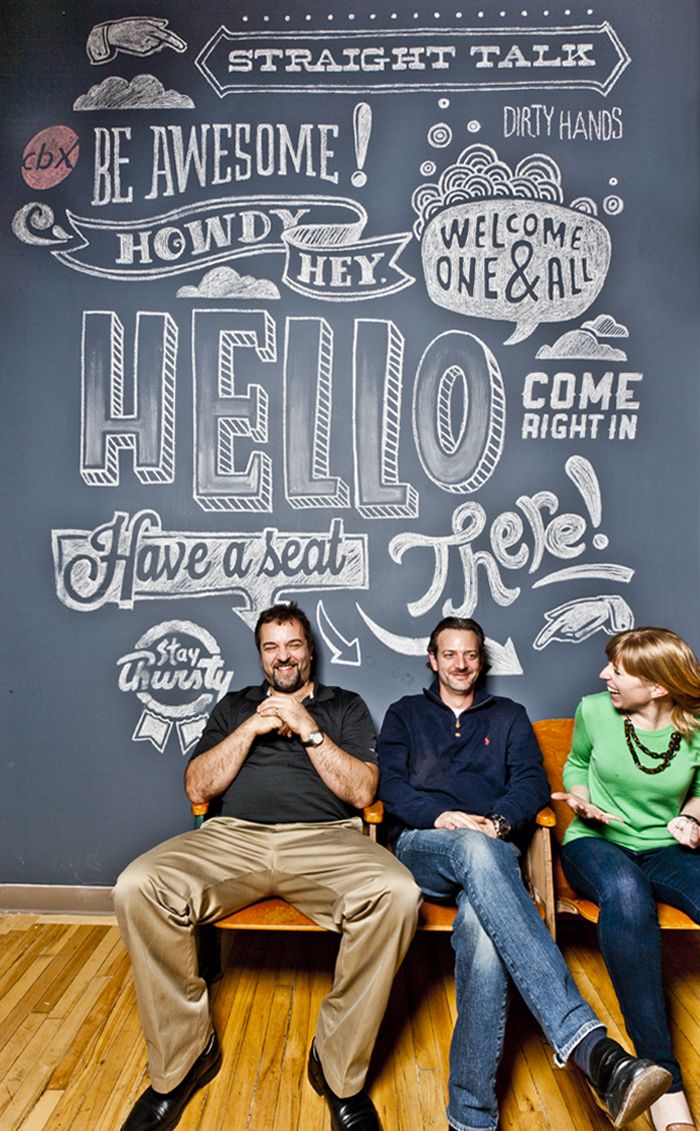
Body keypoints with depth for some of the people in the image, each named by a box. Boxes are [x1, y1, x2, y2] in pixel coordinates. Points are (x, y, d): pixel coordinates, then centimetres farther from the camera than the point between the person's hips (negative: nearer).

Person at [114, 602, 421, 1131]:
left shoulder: (345, 707, 18)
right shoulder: (235, 706, 23)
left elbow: (362, 791, 5)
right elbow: (197, 787, 12)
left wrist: (308, 730, -4)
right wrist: (251, 729, 0)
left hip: (325, 838, -1)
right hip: (233, 836, 2)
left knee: (396, 892, -33)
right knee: (137, 886, -27)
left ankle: (340, 1072, -13)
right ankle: (180, 1062, -7)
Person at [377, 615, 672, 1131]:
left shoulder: (509, 716, 25)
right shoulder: (405, 714, 22)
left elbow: (532, 782, 9)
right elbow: (392, 787, 8)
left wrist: (498, 821, -12)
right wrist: (442, 817, -12)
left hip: (492, 847, 2)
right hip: (423, 846, -1)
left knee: (481, 927, -37)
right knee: (476, 849, -40)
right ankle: (588, 1043, -53)